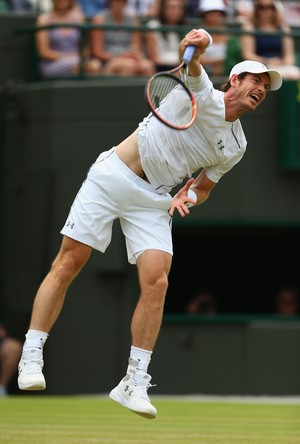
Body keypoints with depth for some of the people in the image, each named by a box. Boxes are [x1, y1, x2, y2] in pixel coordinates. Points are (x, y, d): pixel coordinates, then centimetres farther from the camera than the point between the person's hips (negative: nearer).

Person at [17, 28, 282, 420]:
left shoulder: (235, 147, 9)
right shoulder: (202, 95, -7)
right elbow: (191, 62, -27)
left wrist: (188, 197, -3)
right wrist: (196, 46, -51)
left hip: (154, 200, 5)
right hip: (112, 177, -4)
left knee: (156, 281, -13)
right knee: (68, 263, -8)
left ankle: (134, 383, -6)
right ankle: (31, 357, -1)